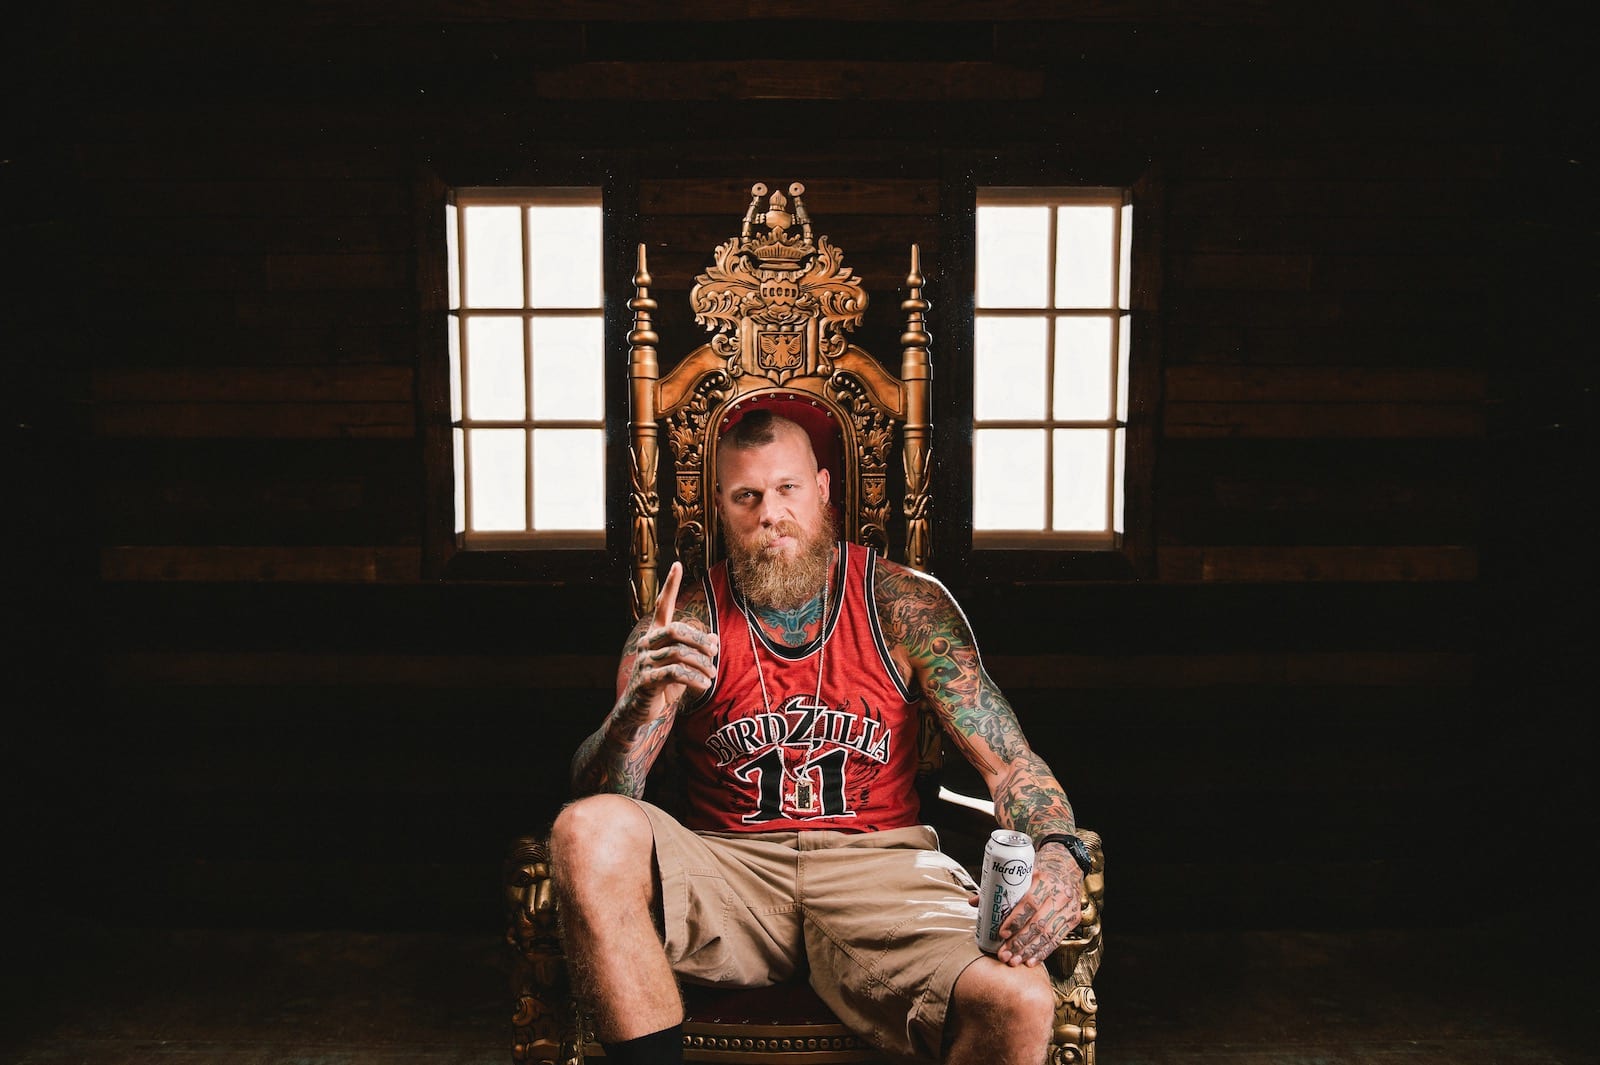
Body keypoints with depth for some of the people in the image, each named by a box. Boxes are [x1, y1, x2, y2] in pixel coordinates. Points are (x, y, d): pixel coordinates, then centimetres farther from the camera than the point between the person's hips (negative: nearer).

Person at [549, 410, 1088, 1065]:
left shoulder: (904, 605, 3)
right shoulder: (683, 624, 3)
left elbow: (1008, 761, 1)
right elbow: (594, 795, -4)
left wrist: (1058, 856, -20)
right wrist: (642, 703, -26)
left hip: (880, 869, 0)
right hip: (729, 872, 1)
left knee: (1021, 1006, -28)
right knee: (586, 831, -27)